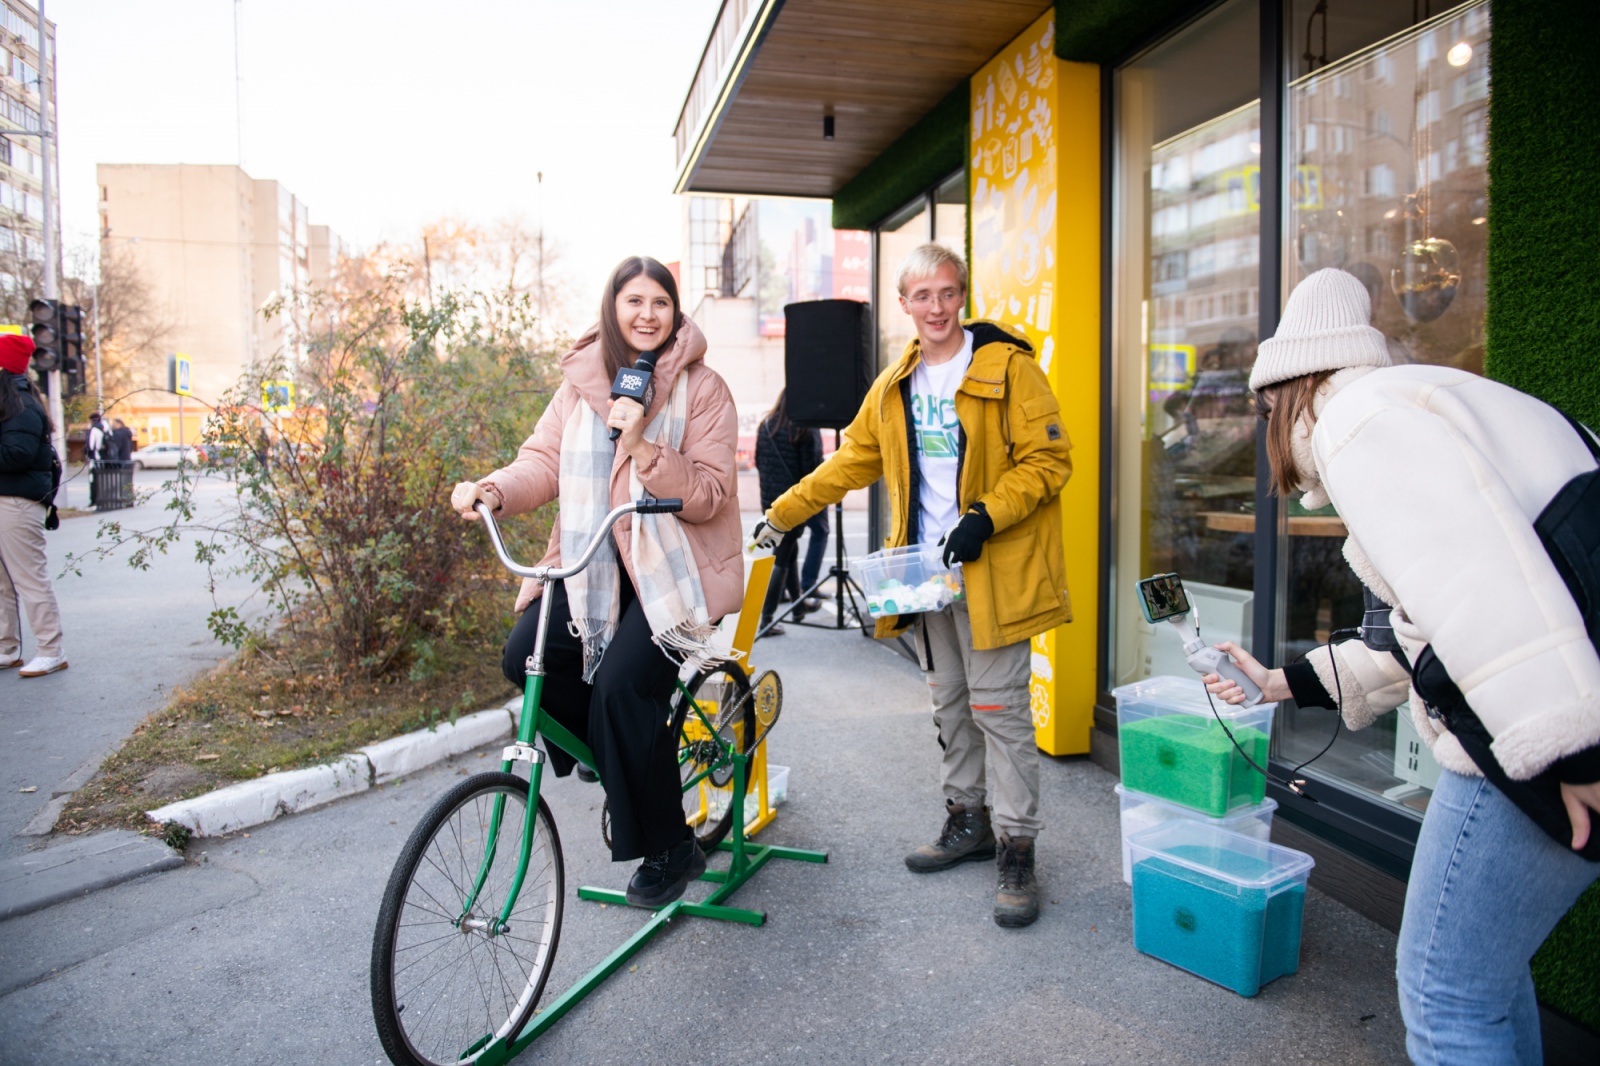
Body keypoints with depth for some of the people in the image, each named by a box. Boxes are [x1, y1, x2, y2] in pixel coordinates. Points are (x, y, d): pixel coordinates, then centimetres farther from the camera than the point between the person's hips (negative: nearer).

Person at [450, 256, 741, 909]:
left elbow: (708, 494, -13)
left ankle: (670, 849, 0)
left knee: (621, 683, -20)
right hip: (592, 558, 5)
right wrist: (494, 490, -21)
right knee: (526, 655, -17)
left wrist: (643, 447, -26)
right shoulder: (582, 381, 8)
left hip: (672, 563, -4)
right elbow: (544, 460, -1)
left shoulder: (701, 388, -5)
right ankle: (609, 751, 15)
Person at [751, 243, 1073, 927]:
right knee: (949, 703, 15)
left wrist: (986, 517, -21)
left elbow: (1049, 459, -9)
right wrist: (783, 513, 17)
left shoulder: (1007, 367, -7)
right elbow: (853, 460, 19)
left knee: (999, 708, -3)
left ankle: (1018, 849, 10)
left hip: (991, 570, -6)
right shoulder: (895, 385, 12)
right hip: (926, 570, 6)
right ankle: (967, 820, 31)